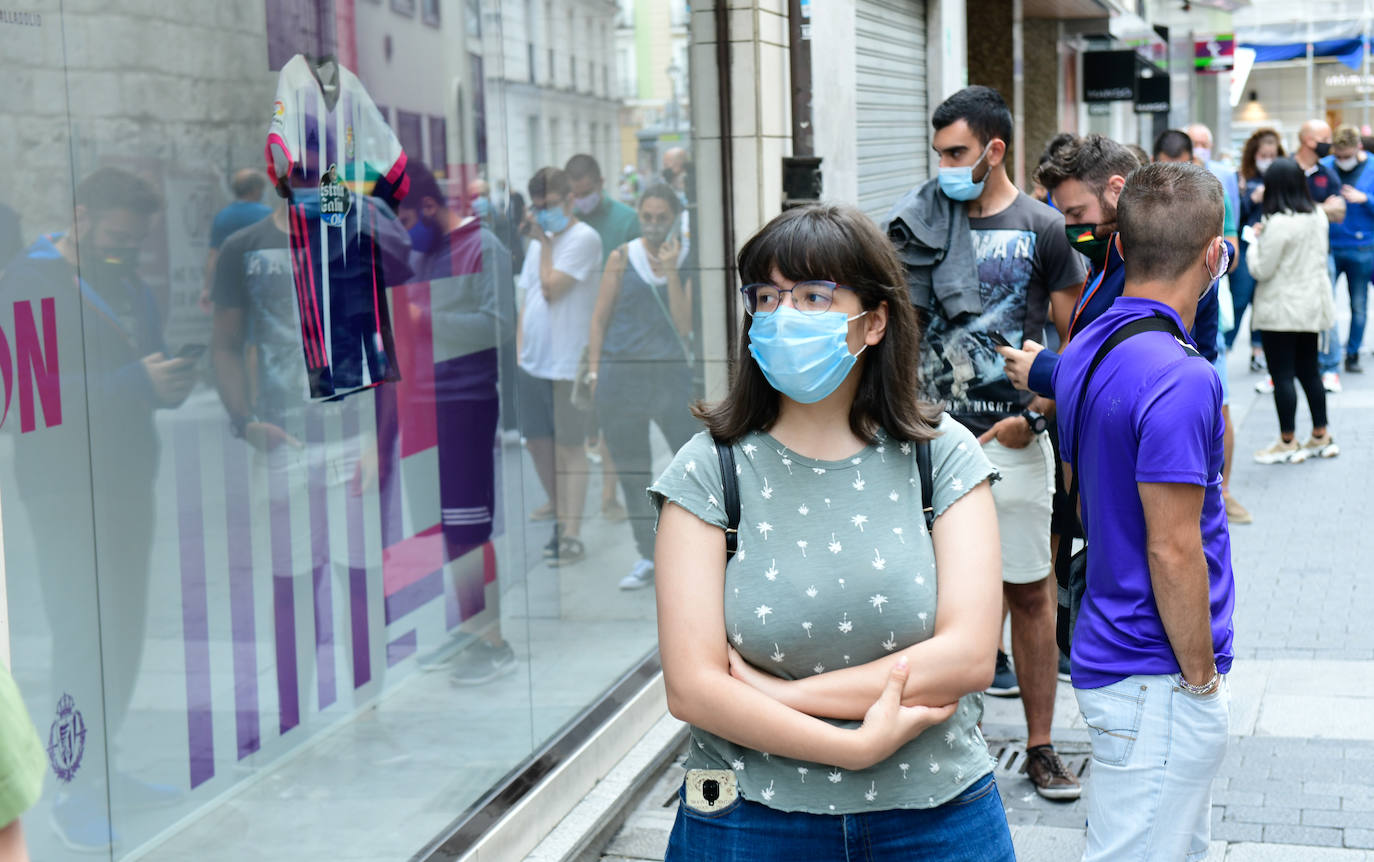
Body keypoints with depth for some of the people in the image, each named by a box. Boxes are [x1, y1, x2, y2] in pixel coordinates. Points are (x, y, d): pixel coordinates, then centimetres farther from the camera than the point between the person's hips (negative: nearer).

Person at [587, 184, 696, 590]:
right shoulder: (622, 258, 4)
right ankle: (648, 556, 20)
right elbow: (600, 317, 8)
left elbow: (685, 325, -6)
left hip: (670, 373, -1)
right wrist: (594, 369, 2)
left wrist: (670, 272, -14)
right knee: (631, 470, 8)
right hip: (621, 372, 2)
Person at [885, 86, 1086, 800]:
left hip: (1009, 437, -3)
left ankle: (1040, 746, 11)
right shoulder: (929, 220, 8)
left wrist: (1035, 415, -9)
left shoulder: (1041, 229, -2)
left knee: (1028, 591, 3)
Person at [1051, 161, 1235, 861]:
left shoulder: (1085, 351, 7)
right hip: (1159, 677, -9)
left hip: (1110, 648, 9)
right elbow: (1172, 550, -22)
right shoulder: (1181, 380, -22)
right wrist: (1201, 677, -11)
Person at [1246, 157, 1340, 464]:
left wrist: (1257, 239, -1)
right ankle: (1321, 436, 24)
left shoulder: (1278, 224, -21)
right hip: (1312, 305, 8)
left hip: (1280, 309, -8)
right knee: (1309, 370, 18)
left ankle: (1288, 443, 5)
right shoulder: (1318, 217, 3)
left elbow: (1260, 270, -17)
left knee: (1282, 376, 0)